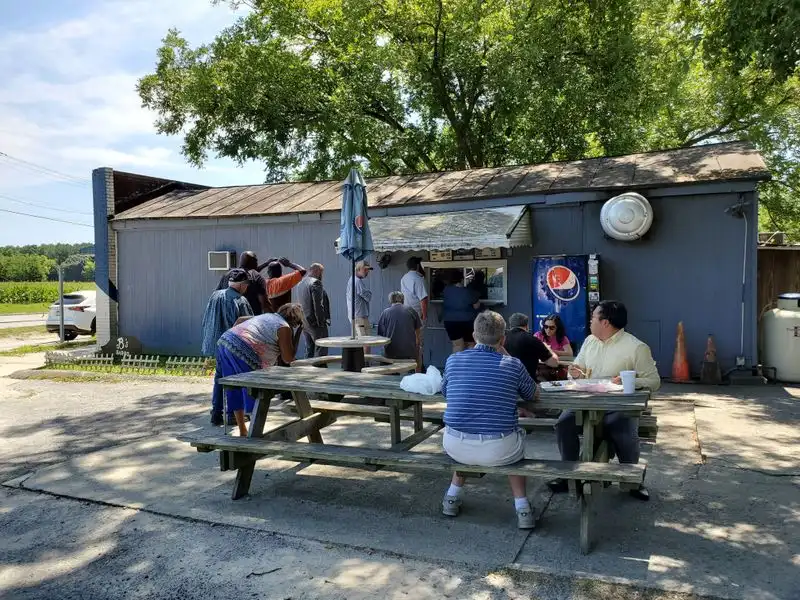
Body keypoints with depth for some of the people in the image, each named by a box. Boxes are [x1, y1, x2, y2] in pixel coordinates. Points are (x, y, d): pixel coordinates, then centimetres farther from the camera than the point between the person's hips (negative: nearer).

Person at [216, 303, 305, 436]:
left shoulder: (267, 316, 25)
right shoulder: (284, 327, 1)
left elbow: (240, 319, 32)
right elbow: (288, 358, 4)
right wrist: (296, 335, 8)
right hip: (242, 352, -9)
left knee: (235, 392, 18)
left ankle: (243, 432, 29)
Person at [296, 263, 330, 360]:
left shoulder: (300, 283, 13)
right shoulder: (315, 283, -14)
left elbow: (300, 303, 15)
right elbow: (318, 305, -18)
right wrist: (321, 322, -14)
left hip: (304, 322, 8)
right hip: (314, 322, -8)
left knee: (309, 351, 14)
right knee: (321, 351, -3)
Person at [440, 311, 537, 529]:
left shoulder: (453, 360, 1)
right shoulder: (513, 364, -4)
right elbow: (532, 394, 15)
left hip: (455, 448, 2)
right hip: (498, 451, -2)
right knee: (518, 434, 33)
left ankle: (453, 497, 40)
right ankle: (522, 507, 29)